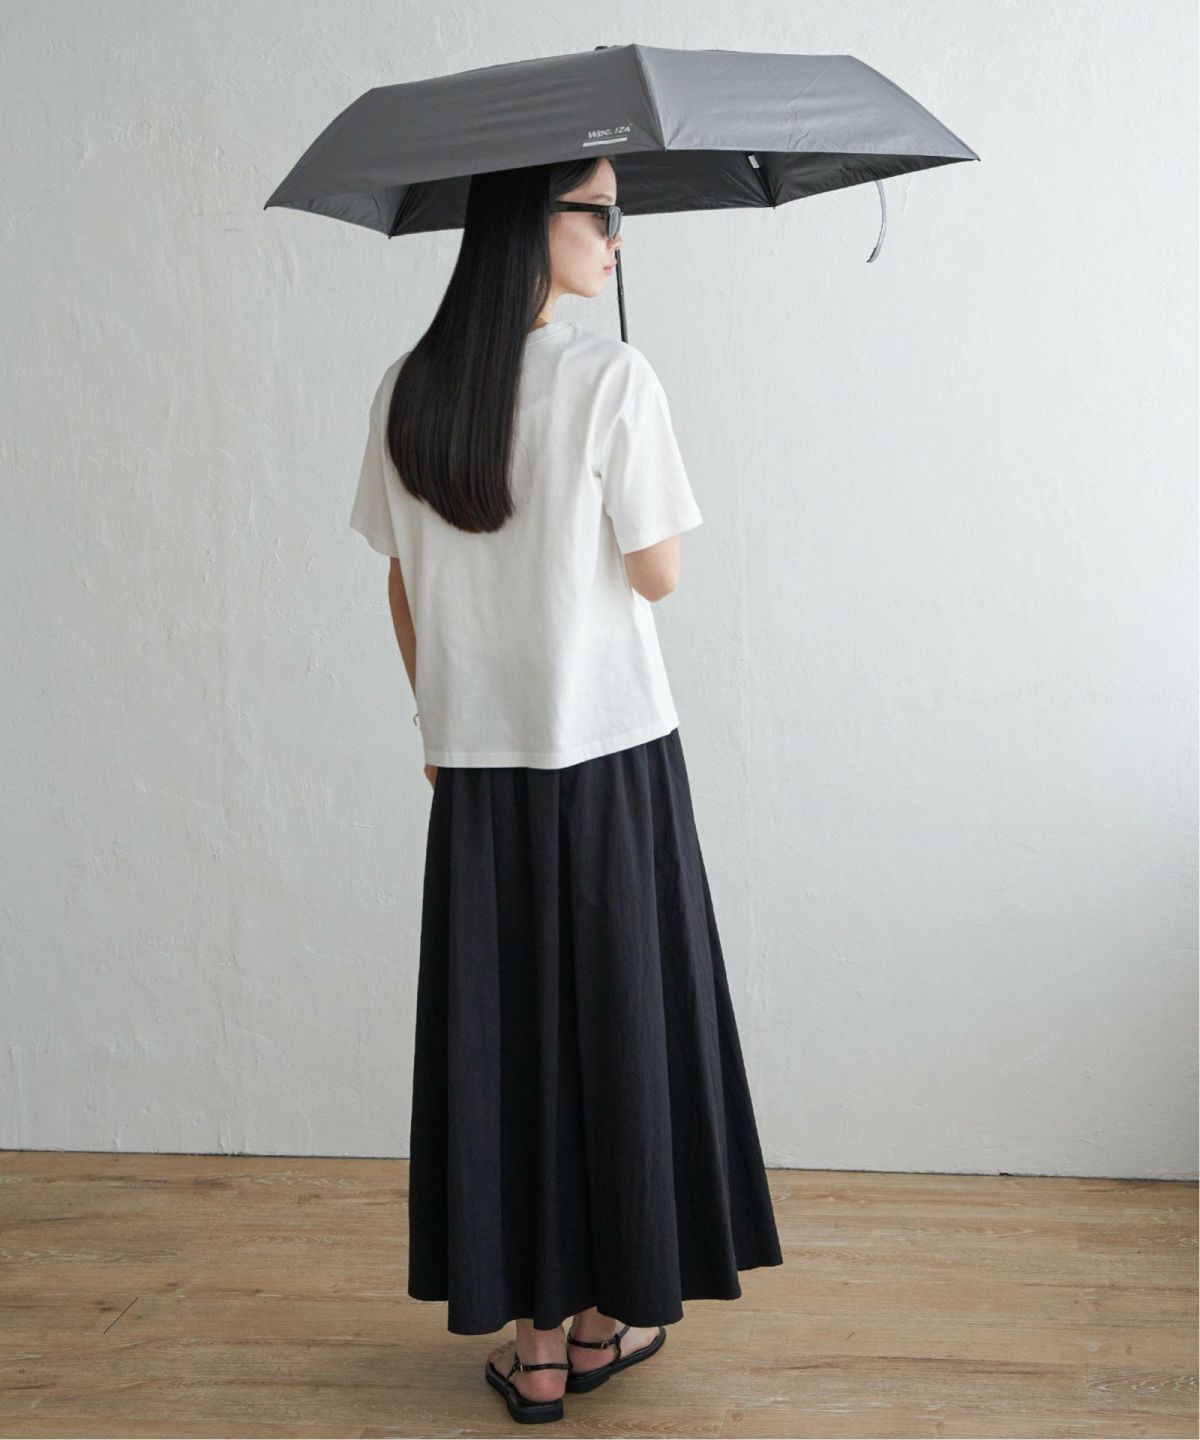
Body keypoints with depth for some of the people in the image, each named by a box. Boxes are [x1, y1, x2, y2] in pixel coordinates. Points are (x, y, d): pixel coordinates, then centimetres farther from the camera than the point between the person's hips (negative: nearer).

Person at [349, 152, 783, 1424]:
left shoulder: (407, 392, 3)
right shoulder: (611, 378, -12)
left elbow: (403, 582, 9)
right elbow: (657, 576, -8)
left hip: (474, 763, 4)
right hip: (610, 750, -4)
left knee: (499, 1030, 10)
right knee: (617, 1018, 10)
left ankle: (532, 1341, 18)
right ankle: (605, 1316, 23)